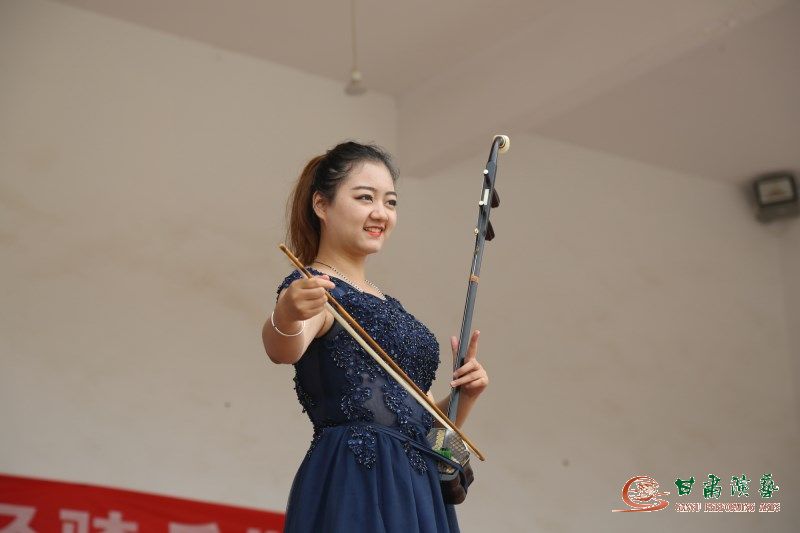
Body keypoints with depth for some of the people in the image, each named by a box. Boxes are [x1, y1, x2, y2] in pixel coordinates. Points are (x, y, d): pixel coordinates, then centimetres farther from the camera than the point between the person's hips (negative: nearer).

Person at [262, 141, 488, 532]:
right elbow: (283, 349, -26)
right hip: (354, 489, -8)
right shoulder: (313, 289, -2)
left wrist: (464, 397, 5)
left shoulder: (387, 304, 21)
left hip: (417, 493, 8)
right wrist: (285, 317, -47)